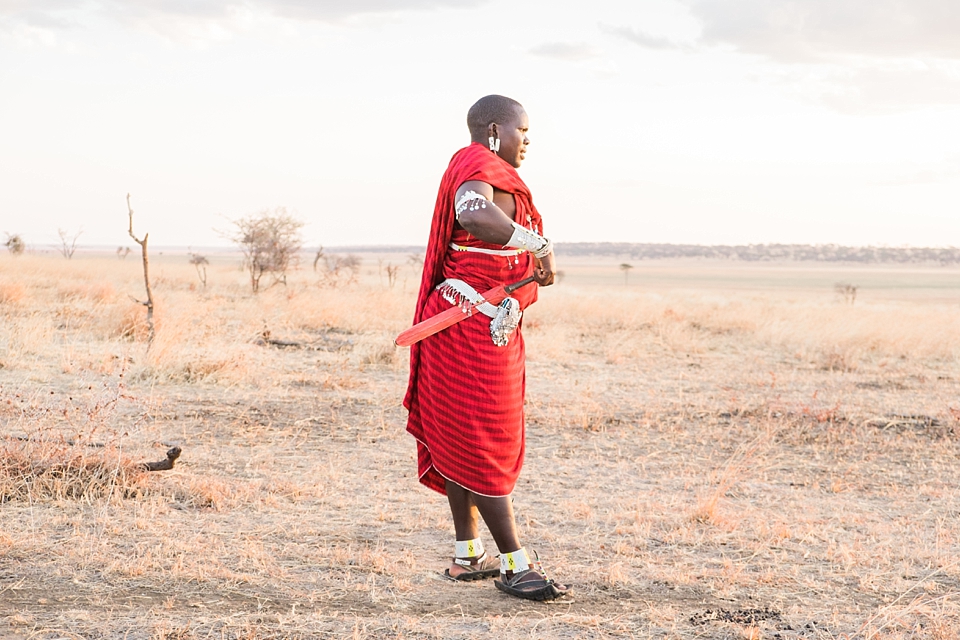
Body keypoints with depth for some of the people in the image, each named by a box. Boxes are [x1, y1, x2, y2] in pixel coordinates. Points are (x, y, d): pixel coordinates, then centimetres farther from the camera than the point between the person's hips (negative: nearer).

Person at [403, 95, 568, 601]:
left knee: (462, 443, 14)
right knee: (488, 446, -5)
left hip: (486, 327, 11)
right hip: (475, 328, -11)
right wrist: (539, 246, -34)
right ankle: (516, 564, 0)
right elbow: (474, 213, -40)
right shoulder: (479, 170, -17)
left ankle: (467, 555, 21)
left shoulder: (489, 173, 18)